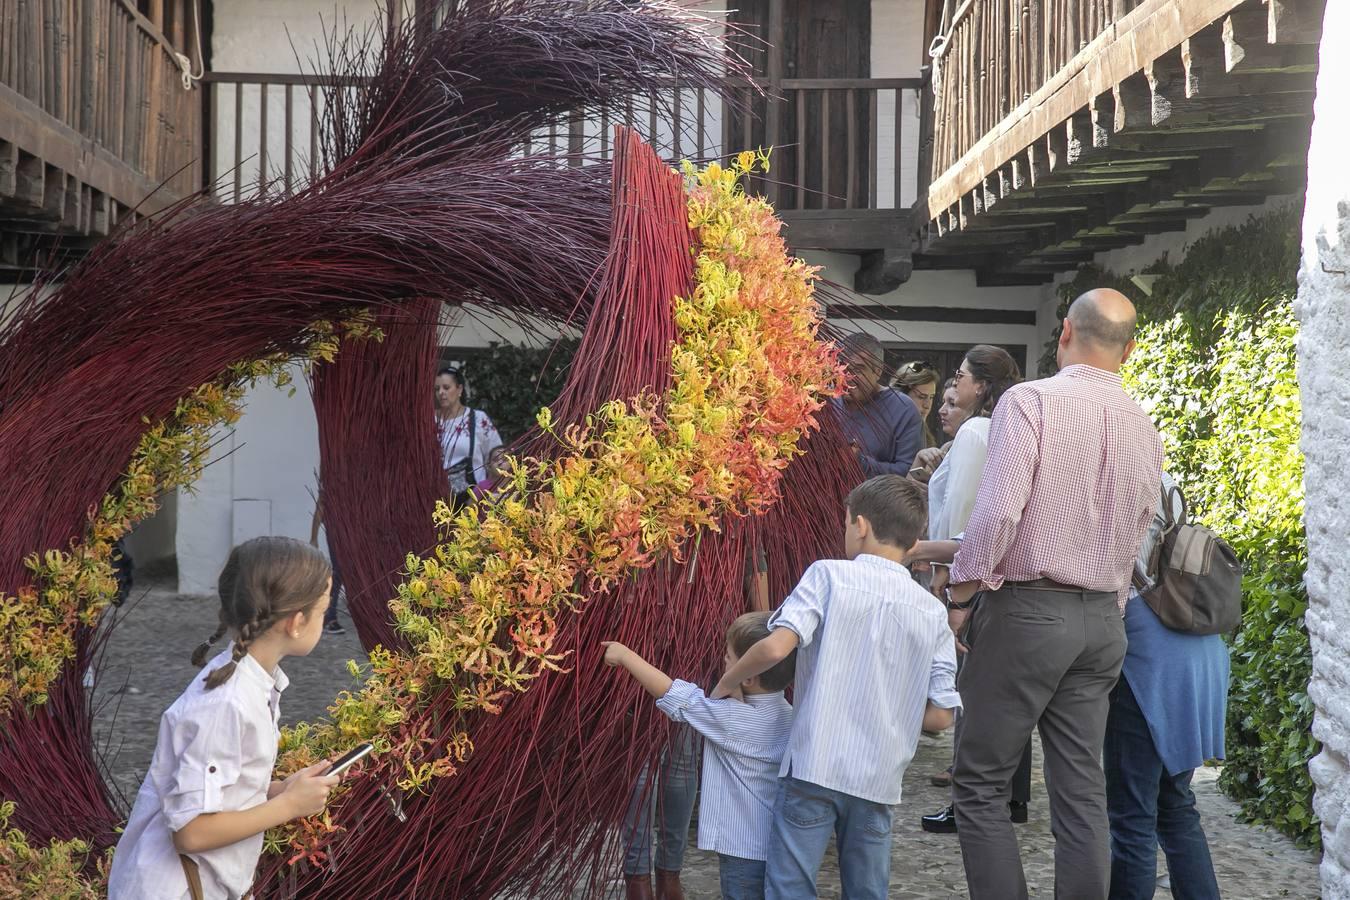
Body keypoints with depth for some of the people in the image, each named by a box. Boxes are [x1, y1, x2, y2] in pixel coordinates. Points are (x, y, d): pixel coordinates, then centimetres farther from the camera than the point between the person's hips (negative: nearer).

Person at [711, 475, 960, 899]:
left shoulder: (829, 575, -3)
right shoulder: (932, 612, 7)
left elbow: (776, 647, -17)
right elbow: (940, 716, 4)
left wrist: (725, 684, 0)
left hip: (814, 768, -4)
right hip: (879, 780, 4)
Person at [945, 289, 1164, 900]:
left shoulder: (1030, 401, -10)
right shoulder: (1144, 428, 11)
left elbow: (998, 511, -20)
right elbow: (1138, 537, 15)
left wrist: (961, 596, -9)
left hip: (1025, 610, -6)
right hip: (1103, 620, 6)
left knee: (982, 785, 1)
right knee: (1081, 791, 9)